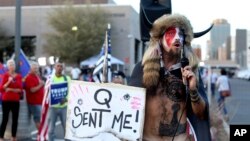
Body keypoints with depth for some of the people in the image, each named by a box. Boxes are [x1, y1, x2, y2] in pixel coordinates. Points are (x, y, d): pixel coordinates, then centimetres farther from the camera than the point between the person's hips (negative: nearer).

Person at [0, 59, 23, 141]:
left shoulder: (19, 76, 7)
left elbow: (20, 89, 3)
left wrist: (11, 89, -11)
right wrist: (9, 81, -19)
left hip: (15, 101, 4)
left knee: (15, 119, 5)